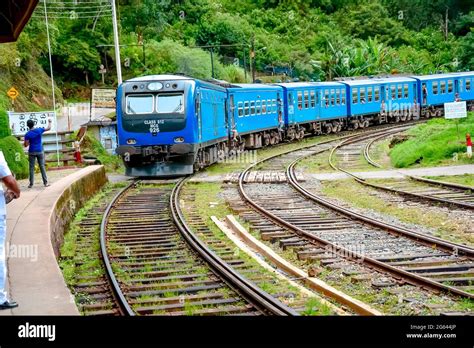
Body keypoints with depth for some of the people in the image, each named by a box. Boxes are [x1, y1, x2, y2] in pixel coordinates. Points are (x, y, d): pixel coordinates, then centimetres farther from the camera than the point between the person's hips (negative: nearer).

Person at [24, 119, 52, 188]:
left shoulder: (27, 134, -8)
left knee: (31, 168, 3)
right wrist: (49, 122, 27)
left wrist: (24, 143, 14)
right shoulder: (39, 130, -4)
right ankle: (45, 182, 4)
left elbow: (26, 145, -9)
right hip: (40, 151, 1)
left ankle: (31, 184, 2)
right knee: (42, 167, 6)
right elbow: (48, 128, 9)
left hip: (32, 152, -1)